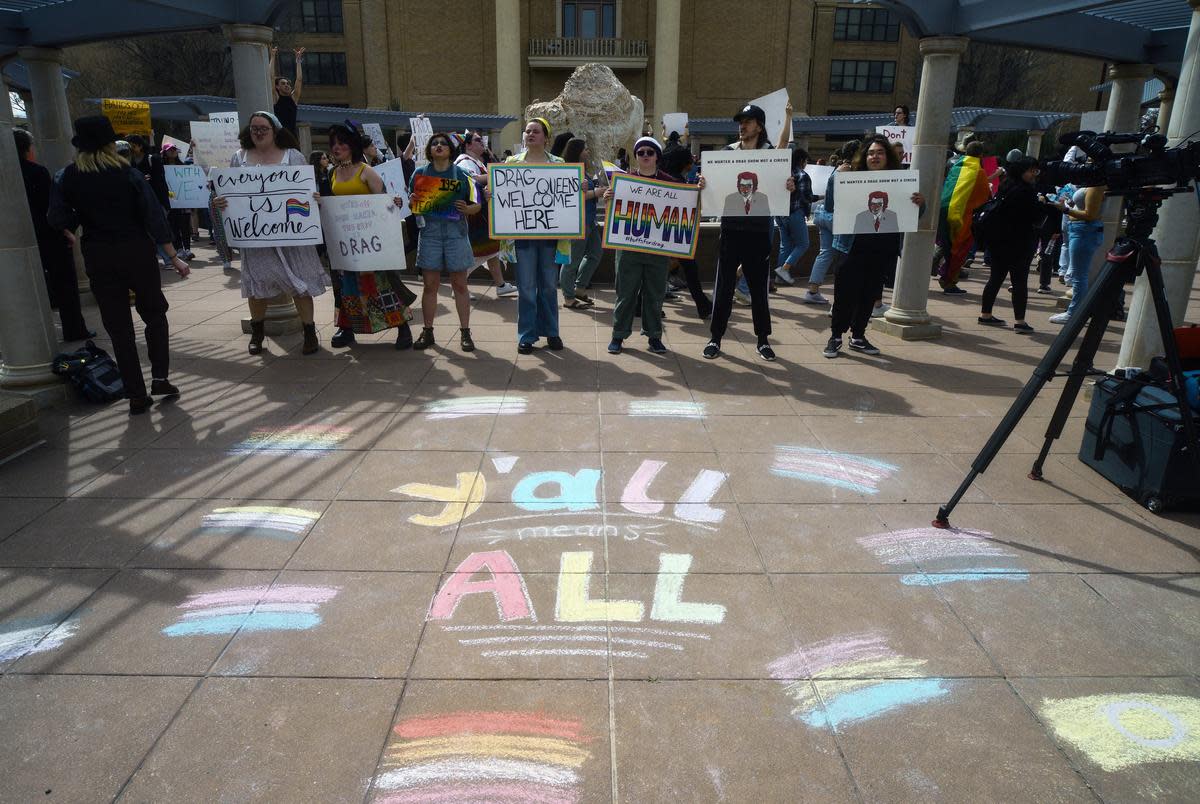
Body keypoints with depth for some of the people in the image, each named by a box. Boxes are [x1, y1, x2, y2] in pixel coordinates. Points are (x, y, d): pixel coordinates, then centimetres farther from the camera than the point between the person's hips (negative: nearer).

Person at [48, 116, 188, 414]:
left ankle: (136, 396, 7)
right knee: (154, 314, 16)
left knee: (118, 327, 6)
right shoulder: (129, 175, -6)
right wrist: (174, 257, -6)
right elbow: (154, 217, -10)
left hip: (98, 258, 2)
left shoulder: (66, 178, -1)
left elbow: (58, 218, -5)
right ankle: (159, 377, 5)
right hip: (136, 252, -2)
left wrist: (72, 235, 17)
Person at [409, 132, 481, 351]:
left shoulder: (462, 174, 5)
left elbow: (477, 205, 7)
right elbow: (411, 202, 15)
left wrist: (466, 208, -15)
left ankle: (465, 332, 9)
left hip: (456, 232, -1)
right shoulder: (420, 173, 9)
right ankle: (427, 332, 12)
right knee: (430, 285, 4)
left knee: (460, 284, 2)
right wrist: (412, 201, -8)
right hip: (429, 232, 1)